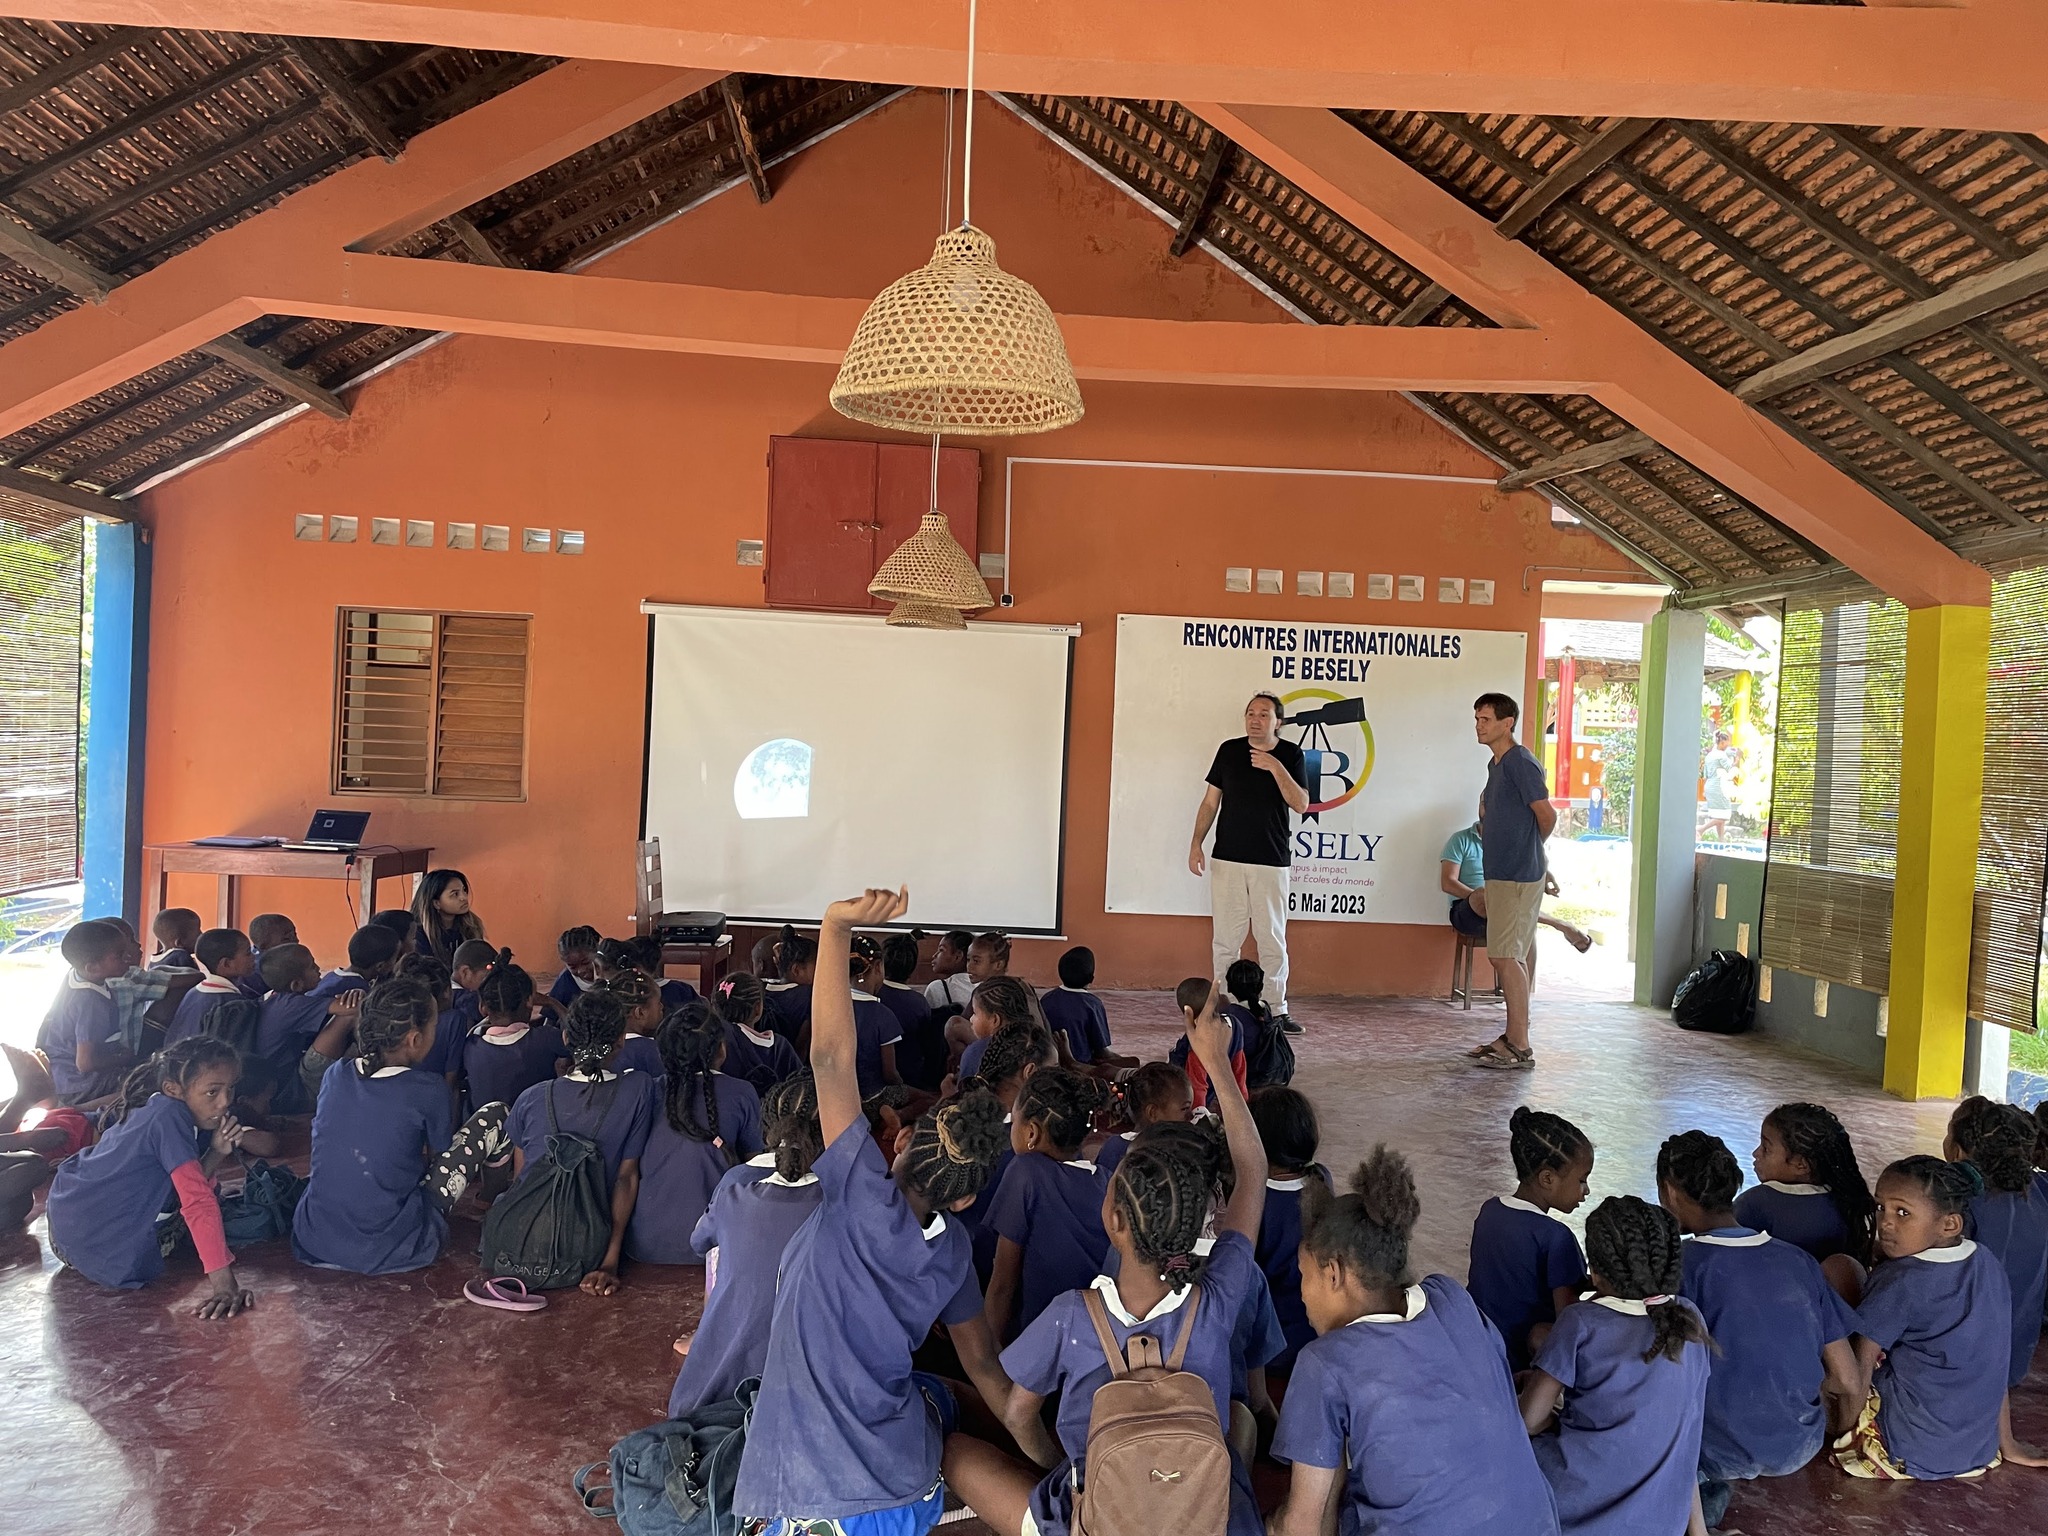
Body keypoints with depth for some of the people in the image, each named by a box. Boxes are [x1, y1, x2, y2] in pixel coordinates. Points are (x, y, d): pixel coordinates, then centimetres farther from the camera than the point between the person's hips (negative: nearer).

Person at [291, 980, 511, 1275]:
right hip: (385, 1251, -6)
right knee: (495, 1115, 4)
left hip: (312, 1241, 6)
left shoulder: (335, 1075, -1)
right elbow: (440, 1157, 3)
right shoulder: (428, 1090, -15)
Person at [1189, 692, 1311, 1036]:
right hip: (1227, 859, 1)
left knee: (1272, 938, 3)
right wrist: (1196, 843, 0)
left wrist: (1276, 768, -17)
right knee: (1225, 937, 3)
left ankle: (1276, 1008, 11)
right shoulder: (1229, 750, 5)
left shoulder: (1291, 755, 2)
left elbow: (1300, 805, -8)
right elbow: (1210, 801, 8)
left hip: (1271, 862, -1)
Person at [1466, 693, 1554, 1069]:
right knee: (1510, 957, 12)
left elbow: (1547, 815, -14)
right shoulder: (1497, 764, 16)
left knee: (1504, 956, -10)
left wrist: (1531, 846, 2)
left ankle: (1519, 1048, -6)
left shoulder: (1520, 763, -14)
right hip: (1501, 873, 10)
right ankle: (1513, 1038, 19)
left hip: (1517, 876, -10)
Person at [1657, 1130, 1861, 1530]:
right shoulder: (1800, 1261, -2)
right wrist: (1834, 1438, 21)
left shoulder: (1683, 1266, -17)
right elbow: (1850, 1383, 2)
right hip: (1799, 1449, 3)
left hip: (1723, 1452, -3)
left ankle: (1701, 1489, 9)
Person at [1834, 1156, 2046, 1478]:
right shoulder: (1990, 1266, -3)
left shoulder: (1899, 1282, -21)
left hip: (1911, 1450, -7)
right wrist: (2006, 1443, 15)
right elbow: (1997, 1364, 7)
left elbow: (1861, 1365, -16)